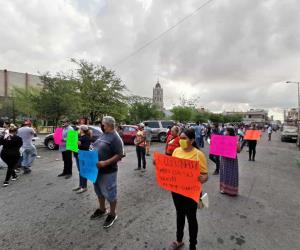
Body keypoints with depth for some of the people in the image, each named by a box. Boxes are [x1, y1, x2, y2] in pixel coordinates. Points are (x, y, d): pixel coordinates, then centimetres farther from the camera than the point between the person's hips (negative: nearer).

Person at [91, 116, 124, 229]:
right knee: (99, 191, 23)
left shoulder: (115, 138, -20)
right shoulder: (103, 135, 8)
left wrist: (105, 163, -28)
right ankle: (101, 210, 45)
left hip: (108, 171, -9)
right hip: (97, 169, 9)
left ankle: (112, 215, 28)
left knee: (109, 193, 8)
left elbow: (119, 155, -23)